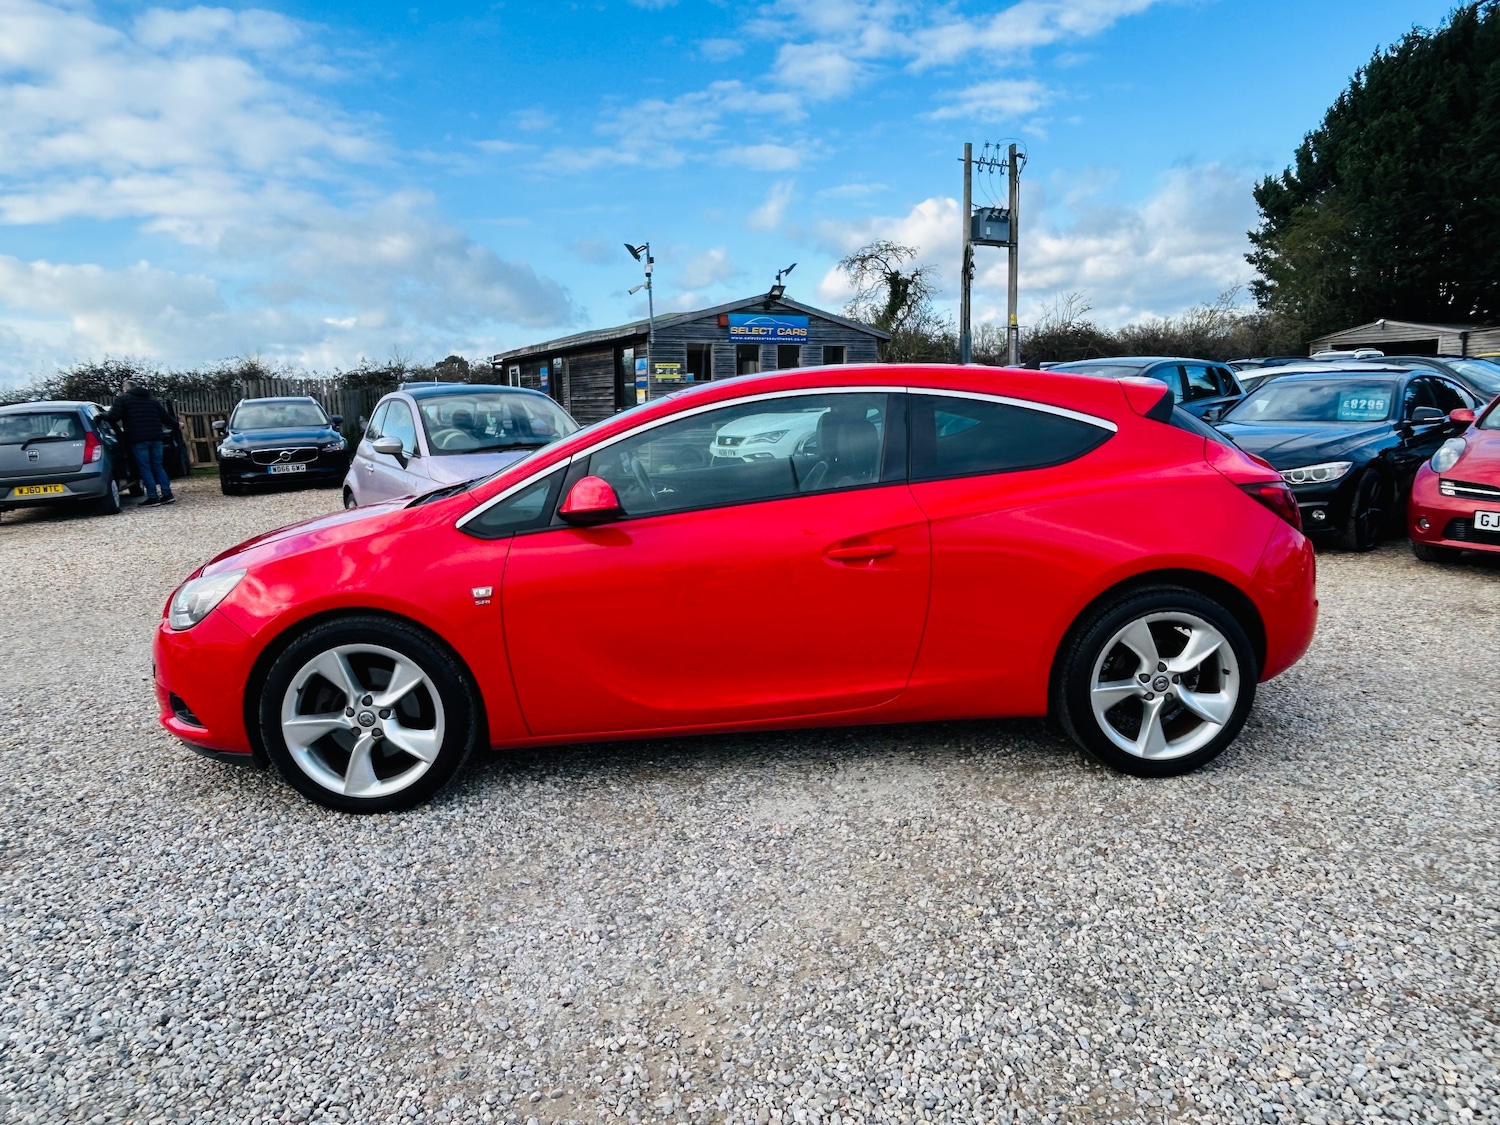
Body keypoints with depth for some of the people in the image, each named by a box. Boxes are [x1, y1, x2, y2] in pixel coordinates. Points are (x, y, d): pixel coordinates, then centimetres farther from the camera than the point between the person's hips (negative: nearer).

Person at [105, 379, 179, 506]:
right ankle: (167, 494, 3)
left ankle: (153, 497, -3)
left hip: (138, 440, -5)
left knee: (145, 468, -1)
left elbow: (112, 417, -6)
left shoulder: (123, 399, 2)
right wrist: (176, 425, 36)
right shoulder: (152, 400, 18)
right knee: (158, 466, 10)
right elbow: (164, 416, 20)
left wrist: (103, 414, 14)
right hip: (155, 438, 5)